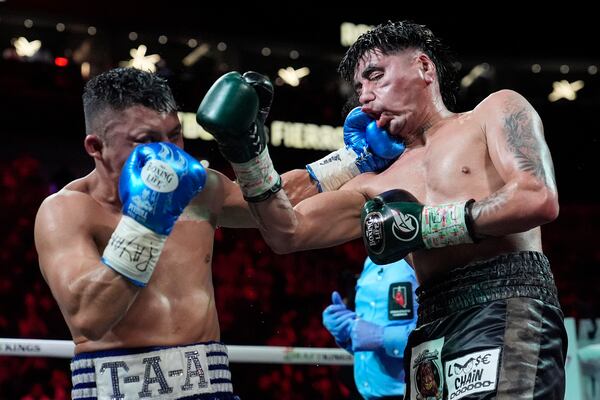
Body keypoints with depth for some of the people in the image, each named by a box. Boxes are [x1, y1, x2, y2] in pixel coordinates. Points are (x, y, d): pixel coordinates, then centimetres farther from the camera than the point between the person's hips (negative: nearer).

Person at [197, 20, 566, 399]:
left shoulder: (496, 111, 10)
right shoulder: (375, 187, 23)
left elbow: (539, 199, -6)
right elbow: (289, 234, 16)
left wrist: (427, 224, -5)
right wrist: (249, 153, 5)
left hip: (508, 309, -5)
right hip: (433, 333, 5)